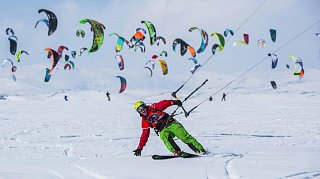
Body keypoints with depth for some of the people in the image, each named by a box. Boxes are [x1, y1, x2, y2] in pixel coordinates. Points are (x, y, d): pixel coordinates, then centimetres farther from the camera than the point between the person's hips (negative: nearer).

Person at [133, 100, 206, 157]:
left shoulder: (153, 108, 2)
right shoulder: (145, 121, 10)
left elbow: (164, 103, -7)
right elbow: (144, 135, 12)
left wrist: (174, 102, -26)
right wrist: (139, 148, 8)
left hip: (172, 124, -2)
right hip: (164, 130, 2)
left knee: (185, 137, -17)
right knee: (163, 135, -33)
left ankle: (200, 149, -13)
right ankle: (177, 152, -42)